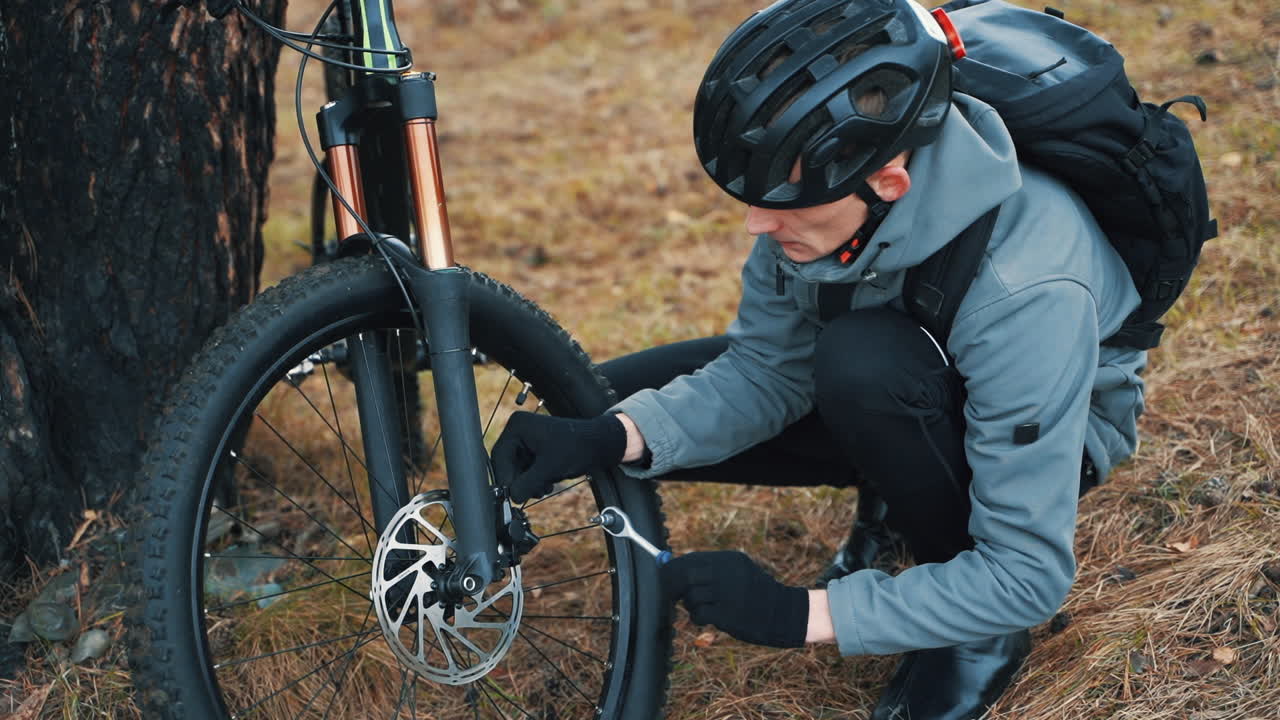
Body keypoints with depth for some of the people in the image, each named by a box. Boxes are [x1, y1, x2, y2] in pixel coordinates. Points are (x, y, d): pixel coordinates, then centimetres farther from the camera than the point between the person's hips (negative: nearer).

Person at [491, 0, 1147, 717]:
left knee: (862, 358, -38)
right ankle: (895, 503, 9)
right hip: (902, 391, 6)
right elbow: (770, 369, -12)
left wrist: (800, 614, -37)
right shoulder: (815, 177, -25)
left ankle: (980, 632, -13)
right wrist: (608, 438, -29)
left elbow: (1031, 575, -34)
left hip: (1052, 432, -5)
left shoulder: (1027, 291, -40)